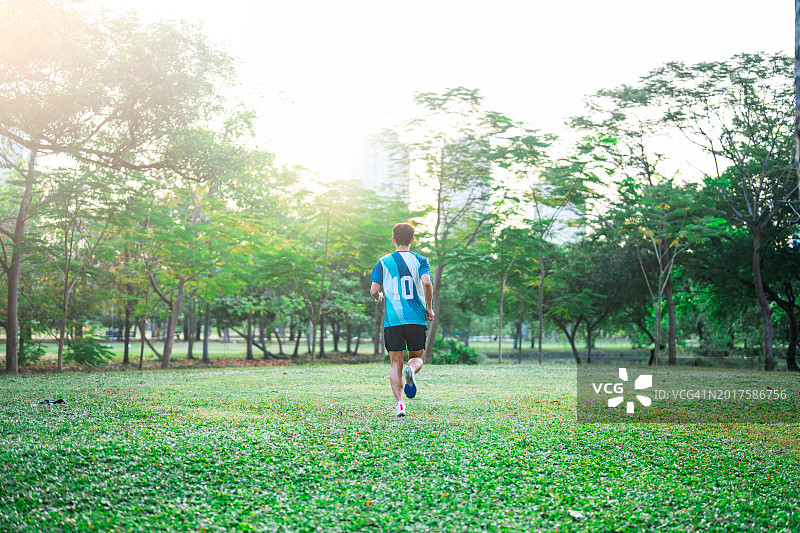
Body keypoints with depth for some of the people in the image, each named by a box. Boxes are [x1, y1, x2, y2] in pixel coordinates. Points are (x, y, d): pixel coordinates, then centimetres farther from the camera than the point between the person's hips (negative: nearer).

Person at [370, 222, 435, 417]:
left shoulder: (383, 262, 6)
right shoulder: (420, 260, 3)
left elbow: (373, 290, 1)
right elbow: (426, 282, -14)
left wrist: (379, 297, 25)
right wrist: (429, 308, -1)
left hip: (392, 319, 0)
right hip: (416, 317, 0)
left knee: (395, 362, 6)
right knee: (417, 357, 15)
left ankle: (399, 403, -6)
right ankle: (411, 369, -21)